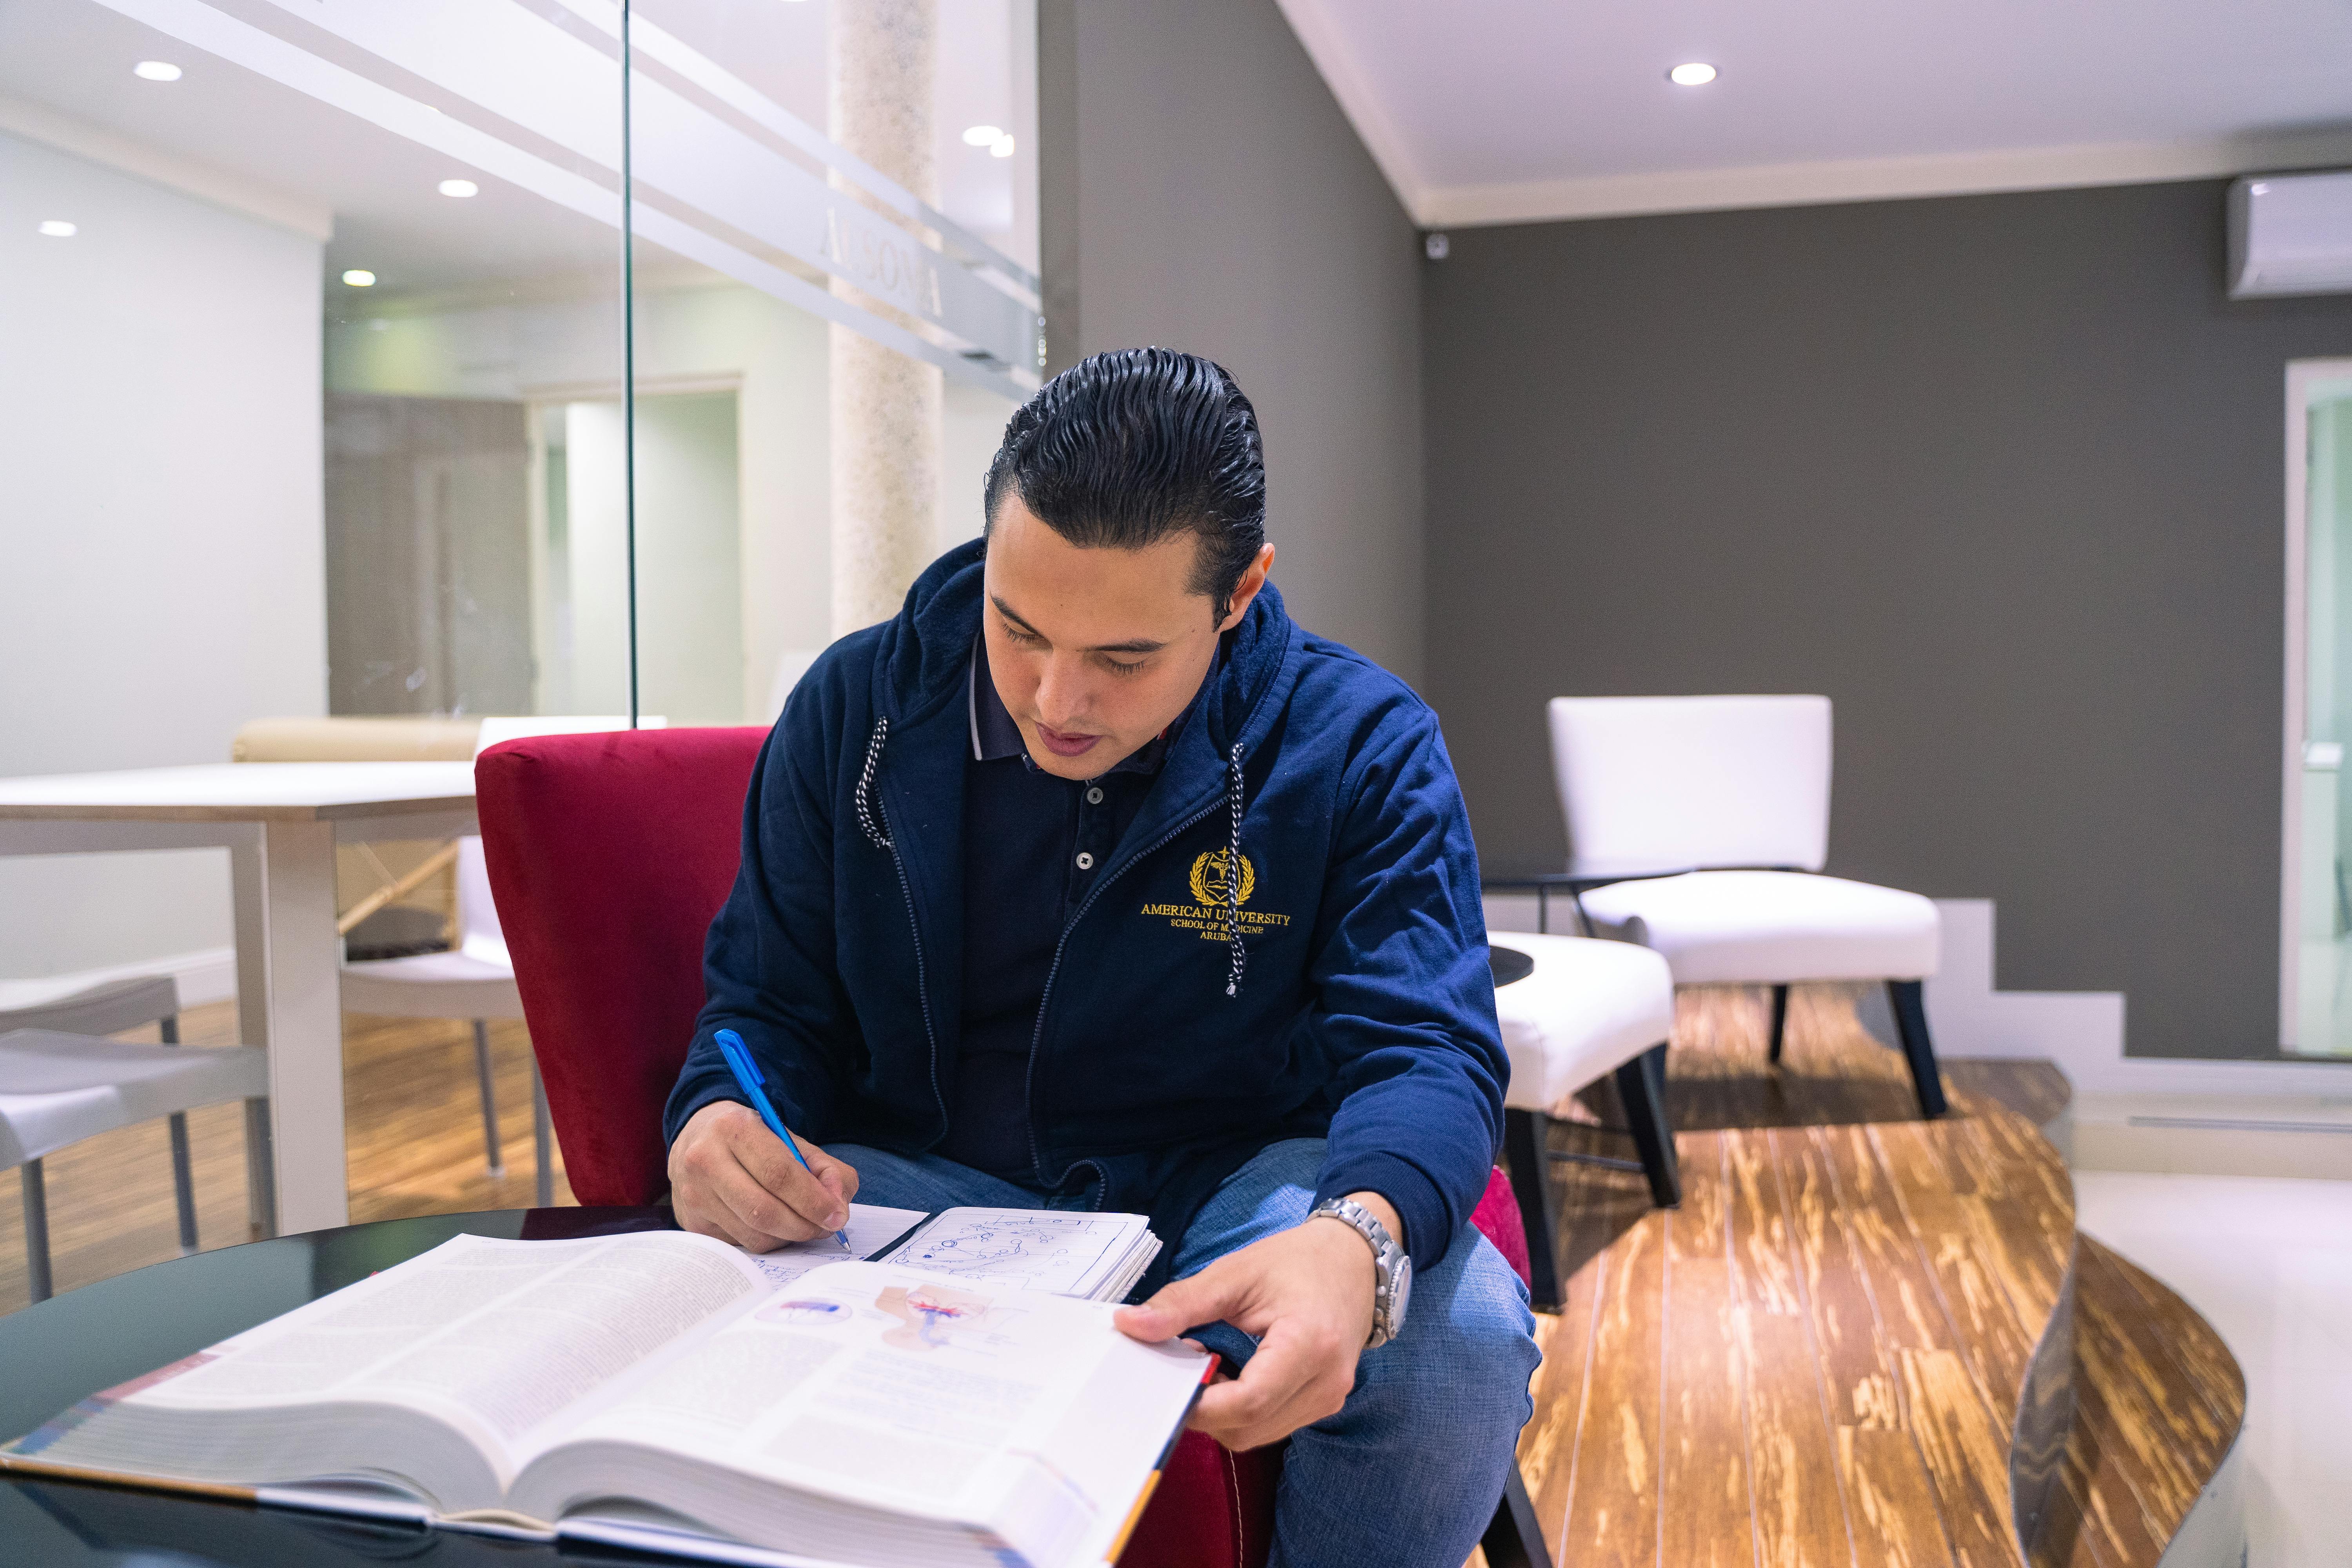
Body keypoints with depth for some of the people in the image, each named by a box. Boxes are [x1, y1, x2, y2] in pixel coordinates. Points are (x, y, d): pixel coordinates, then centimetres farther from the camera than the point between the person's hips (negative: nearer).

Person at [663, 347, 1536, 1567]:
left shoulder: (1361, 745, -9)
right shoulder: (856, 708, -4)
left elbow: (1424, 1049, -15)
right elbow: (770, 1007, 4)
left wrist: (1359, 1235, -40)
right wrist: (719, 1119, -23)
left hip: (1234, 1184, 0)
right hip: (925, 1181, 1)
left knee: (1462, 1340, -31)